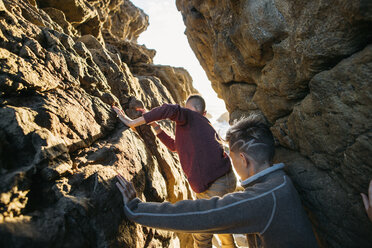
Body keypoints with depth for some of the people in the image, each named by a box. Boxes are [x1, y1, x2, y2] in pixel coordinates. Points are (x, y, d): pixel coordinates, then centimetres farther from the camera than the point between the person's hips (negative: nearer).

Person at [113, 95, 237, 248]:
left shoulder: (187, 115, -1)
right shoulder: (207, 127, 23)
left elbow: (170, 110, -26)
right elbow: (174, 146, 26)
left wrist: (133, 123, -19)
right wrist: (153, 123, 22)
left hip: (213, 186, -10)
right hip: (228, 179, 10)